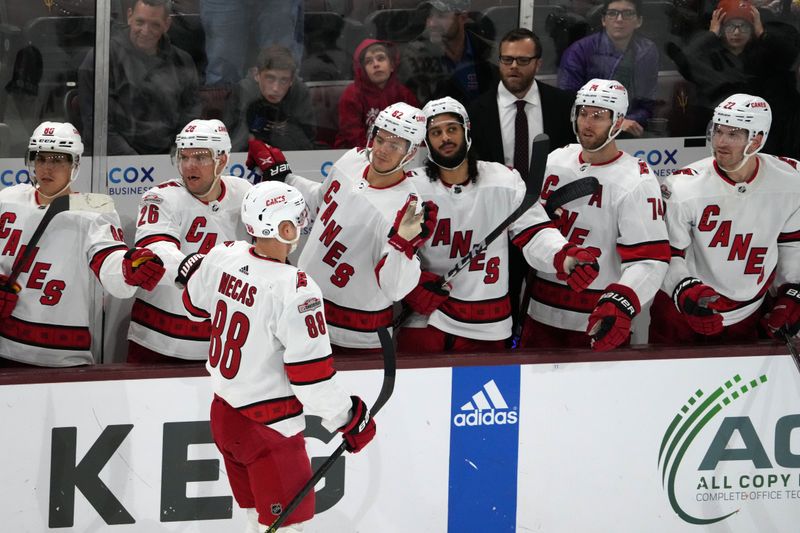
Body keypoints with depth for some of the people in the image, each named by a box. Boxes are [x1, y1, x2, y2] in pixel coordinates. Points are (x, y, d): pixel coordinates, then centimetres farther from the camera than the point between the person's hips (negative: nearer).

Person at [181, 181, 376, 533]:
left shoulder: (223, 257, -6)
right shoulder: (293, 289, -26)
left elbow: (196, 303, 16)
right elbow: (310, 373, -23)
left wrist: (194, 271, 38)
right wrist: (349, 418, -9)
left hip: (224, 411, 8)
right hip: (268, 427, -8)